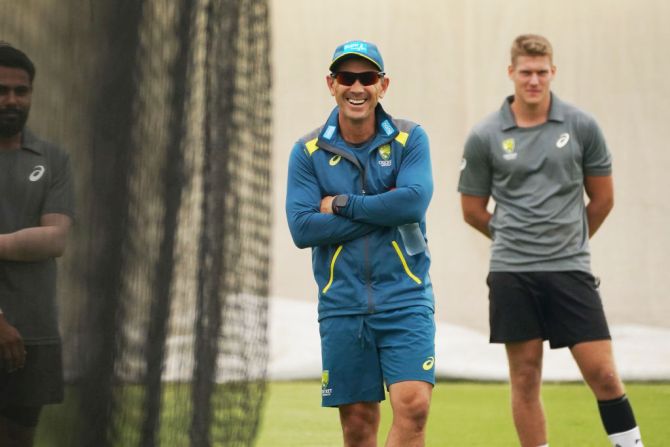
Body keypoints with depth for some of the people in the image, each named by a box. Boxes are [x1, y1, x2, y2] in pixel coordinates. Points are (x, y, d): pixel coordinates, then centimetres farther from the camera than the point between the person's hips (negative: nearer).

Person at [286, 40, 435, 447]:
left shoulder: (409, 139, 1)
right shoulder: (308, 152, 3)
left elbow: (414, 200, -17)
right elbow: (302, 228, -8)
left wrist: (341, 204, -10)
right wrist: (381, 211, -10)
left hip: (404, 296, -1)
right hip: (342, 303, 2)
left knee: (413, 405, -16)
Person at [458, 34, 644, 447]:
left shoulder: (582, 127, 1)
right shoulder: (484, 137, 0)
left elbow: (603, 198, 11)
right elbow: (473, 209, 10)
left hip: (570, 270, 0)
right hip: (511, 273, 0)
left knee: (603, 374, -6)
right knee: (525, 378, 3)